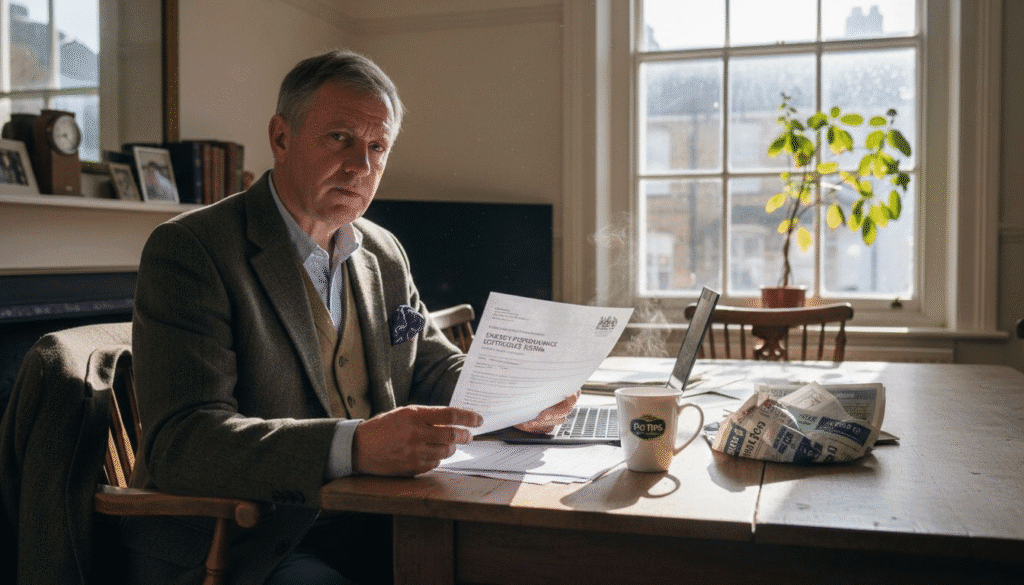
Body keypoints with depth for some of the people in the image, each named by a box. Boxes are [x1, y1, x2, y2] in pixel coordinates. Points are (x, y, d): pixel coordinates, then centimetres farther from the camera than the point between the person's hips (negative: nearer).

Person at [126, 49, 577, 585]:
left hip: (373, 530, 6)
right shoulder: (188, 250, -10)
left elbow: (436, 370, 20)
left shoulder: (384, 254, 12)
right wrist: (354, 446, -36)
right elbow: (180, 441, -22)